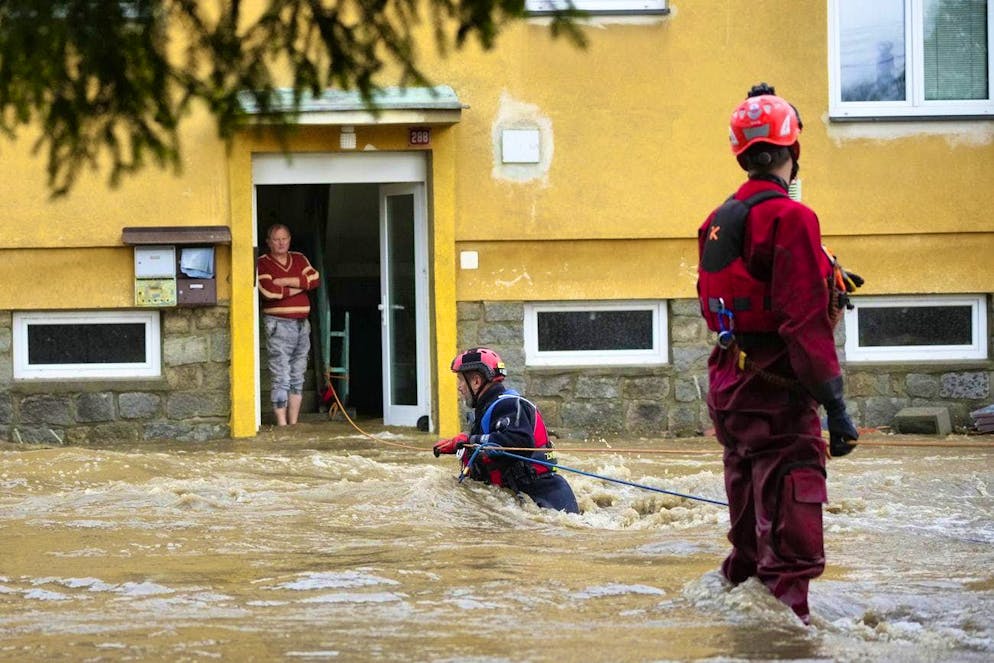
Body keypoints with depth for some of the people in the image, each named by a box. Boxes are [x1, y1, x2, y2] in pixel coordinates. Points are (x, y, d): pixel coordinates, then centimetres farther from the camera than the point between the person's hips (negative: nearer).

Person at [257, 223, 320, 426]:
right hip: (279, 324, -6)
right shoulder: (262, 263, -2)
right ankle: (281, 424, -8)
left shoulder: (300, 259, 15)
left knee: (297, 379, 9)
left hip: (302, 324, 6)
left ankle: (293, 423, 14)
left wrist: (286, 281, -11)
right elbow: (268, 291, -18)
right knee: (281, 379, -9)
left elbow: (315, 278, -2)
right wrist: (298, 287, -5)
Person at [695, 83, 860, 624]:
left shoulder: (718, 222, 12)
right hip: (778, 390, -9)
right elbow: (805, 320, -21)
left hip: (729, 383, 9)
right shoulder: (789, 218, -15)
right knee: (791, 519, -9)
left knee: (751, 520, 20)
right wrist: (834, 404, -20)